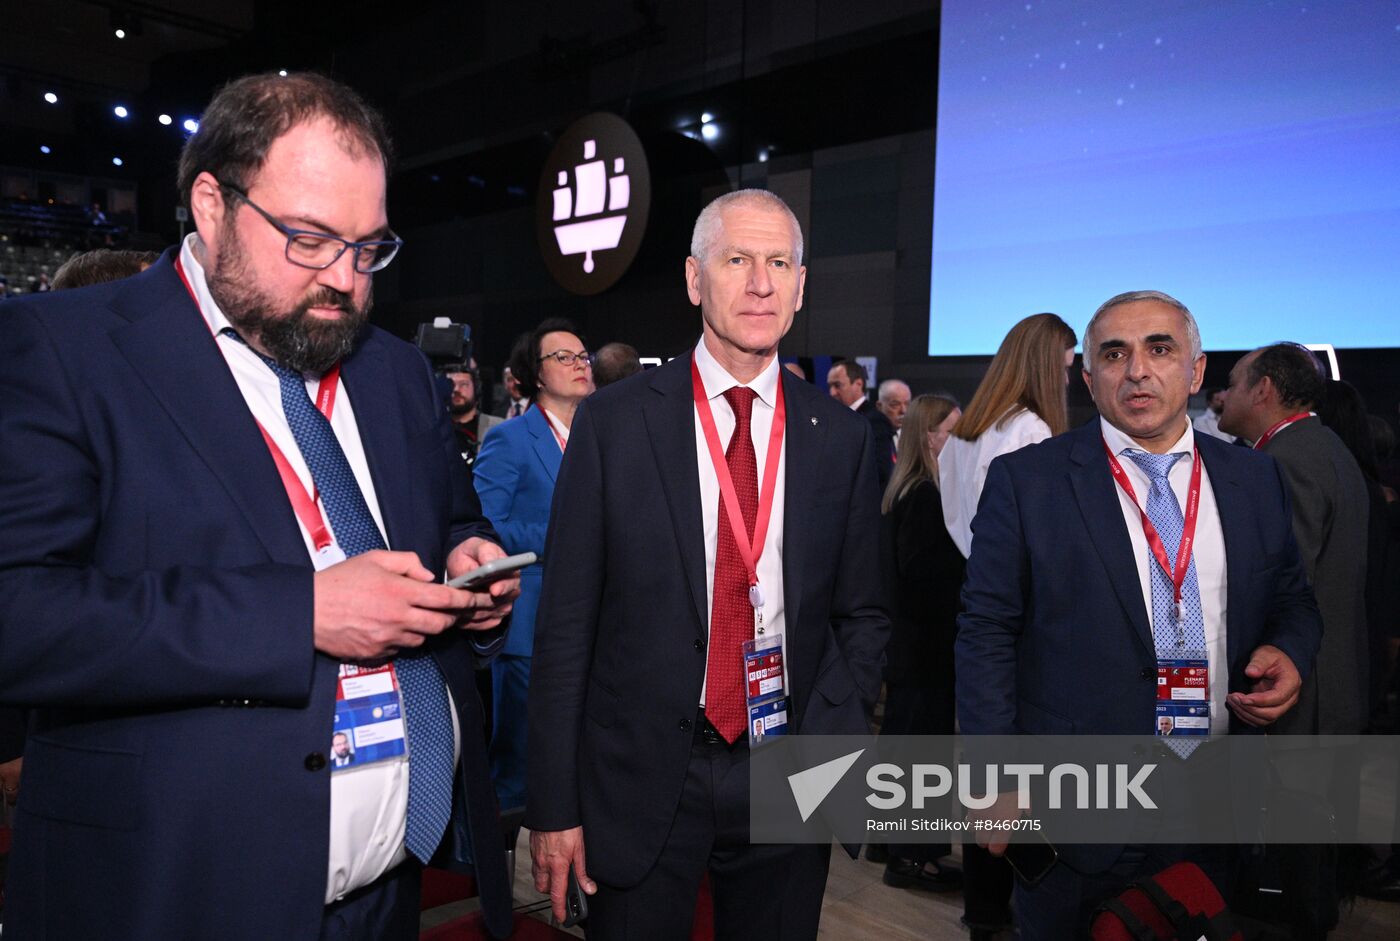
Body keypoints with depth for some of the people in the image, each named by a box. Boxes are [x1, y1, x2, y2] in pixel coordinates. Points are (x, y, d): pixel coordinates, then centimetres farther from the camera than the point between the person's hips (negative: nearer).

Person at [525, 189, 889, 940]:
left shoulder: (841, 438, 0)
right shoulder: (613, 422, -7)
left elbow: (862, 614, 7)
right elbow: (566, 622, -6)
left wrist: (830, 737, -8)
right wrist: (554, 804, -6)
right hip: (640, 779, -2)